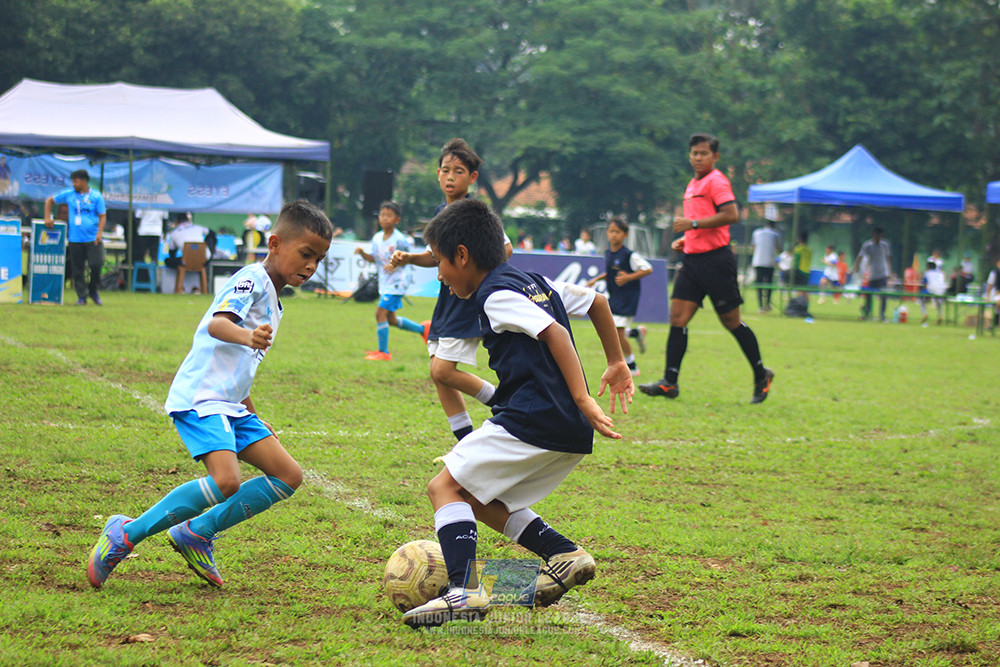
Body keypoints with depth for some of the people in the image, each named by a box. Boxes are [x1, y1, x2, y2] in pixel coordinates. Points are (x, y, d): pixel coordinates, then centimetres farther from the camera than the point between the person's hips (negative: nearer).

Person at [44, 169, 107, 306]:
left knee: (96, 264, -11)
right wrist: (47, 217, 5)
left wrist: (99, 232, -13)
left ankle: (93, 291, 13)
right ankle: (82, 296, 11)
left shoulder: (96, 196, 1)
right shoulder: (68, 194, 7)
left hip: (93, 239, -2)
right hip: (75, 239, 2)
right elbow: (49, 201, 17)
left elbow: (102, 216, 1)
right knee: (77, 269, 2)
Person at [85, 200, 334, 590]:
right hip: (201, 397, -10)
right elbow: (217, 323, -28)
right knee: (225, 481, -27)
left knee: (288, 476, 3)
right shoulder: (252, 281, -9)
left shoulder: (272, 299, 20)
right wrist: (247, 335, -47)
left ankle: (196, 533, 6)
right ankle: (125, 535, -14)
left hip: (231, 403, 10)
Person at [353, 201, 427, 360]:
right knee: (391, 319, 16)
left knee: (380, 312, -16)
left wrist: (395, 265, -24)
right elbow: (374, 258, 11)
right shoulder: (377, 238, 6)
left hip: (396, 283, -8)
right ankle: (423, 329, 36)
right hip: (384, 283, 8)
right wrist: (362, 253, -7)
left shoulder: (399, 239, -14)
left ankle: (383, 352, -7)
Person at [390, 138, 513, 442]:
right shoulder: (441, 212, 11)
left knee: (443, 371, -14)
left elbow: (504, 248, -17)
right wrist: (408, 258, 6)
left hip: (469, 302, -9)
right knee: (438, 374, 7)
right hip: (447, 300, 9)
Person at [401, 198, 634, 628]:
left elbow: (554, 333, -20)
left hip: (532, 422, -9)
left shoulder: (497, 295, -9)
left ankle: (464, 590, -21)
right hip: (571, 433, 9)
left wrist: (583, 400, -26)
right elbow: (597, 303, 26)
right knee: (477, 498, 19)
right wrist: (615, 363, 34)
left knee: (446, 487, -5)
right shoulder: (536, 283, 19)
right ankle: (565, 555, 8)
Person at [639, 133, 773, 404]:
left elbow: (731, 214, -21)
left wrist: (692, 224, -21)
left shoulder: (716, 181, -8)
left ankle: (761, 375, 15)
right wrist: (684, 240, 15)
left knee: (731, 321, 0)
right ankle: (669, 382, -5)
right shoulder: (693, 185, 19)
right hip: (693, 259, 8)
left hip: (716, 258, -8)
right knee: (677, 318, -3)